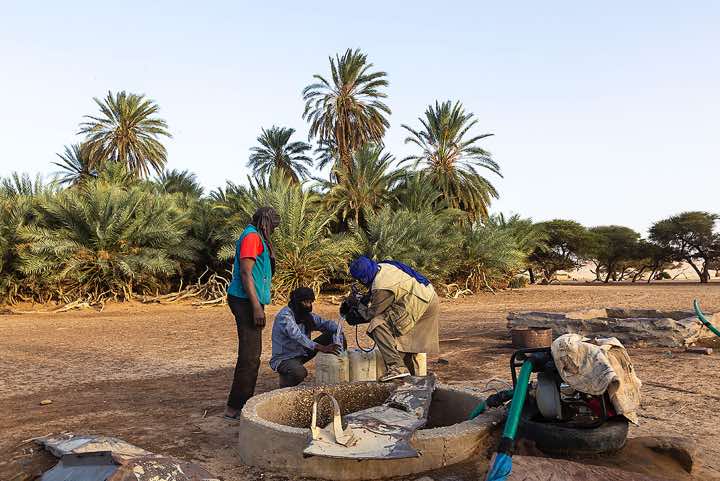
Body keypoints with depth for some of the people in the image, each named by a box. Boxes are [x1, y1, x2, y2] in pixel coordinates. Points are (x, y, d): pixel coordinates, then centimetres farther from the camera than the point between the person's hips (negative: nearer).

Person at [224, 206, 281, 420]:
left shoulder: (256, 237, 21)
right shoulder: (252, 236, -11)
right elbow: (246, 273, -19)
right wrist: (256, 306, -22)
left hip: (250, 301, 11)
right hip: (247, 300, -11)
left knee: (251, 354, 16)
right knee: (250, 355, -9)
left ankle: (244, 402, 26)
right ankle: (235, 407, -3)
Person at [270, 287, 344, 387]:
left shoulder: (307, 315, 3)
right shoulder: (285, 316, -23)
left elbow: (325, 323, 1)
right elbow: (297, 336, -36)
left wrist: (338, 329, -23)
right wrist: (322, 348, -46)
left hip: (302, 354, 7)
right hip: (284, 358, -7)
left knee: (332, 335, -5)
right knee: (300, 373, -41)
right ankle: (285, 381, -6)